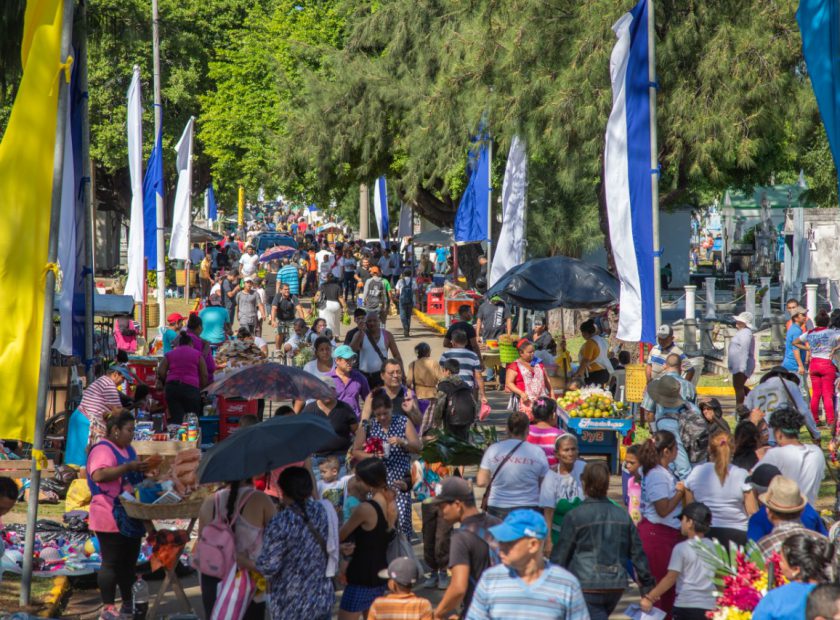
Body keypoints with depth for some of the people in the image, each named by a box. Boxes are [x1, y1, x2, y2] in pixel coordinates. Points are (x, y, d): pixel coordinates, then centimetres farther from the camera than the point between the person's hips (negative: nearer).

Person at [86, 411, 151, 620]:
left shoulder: (128, 449, 16)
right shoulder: (103, 450, -15)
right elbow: (98, 475, -32)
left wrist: (143, 469, 10)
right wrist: (128, 467, -33)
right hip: (110, 519, -9)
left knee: (129, 561, 14)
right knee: (111, 562, -5)